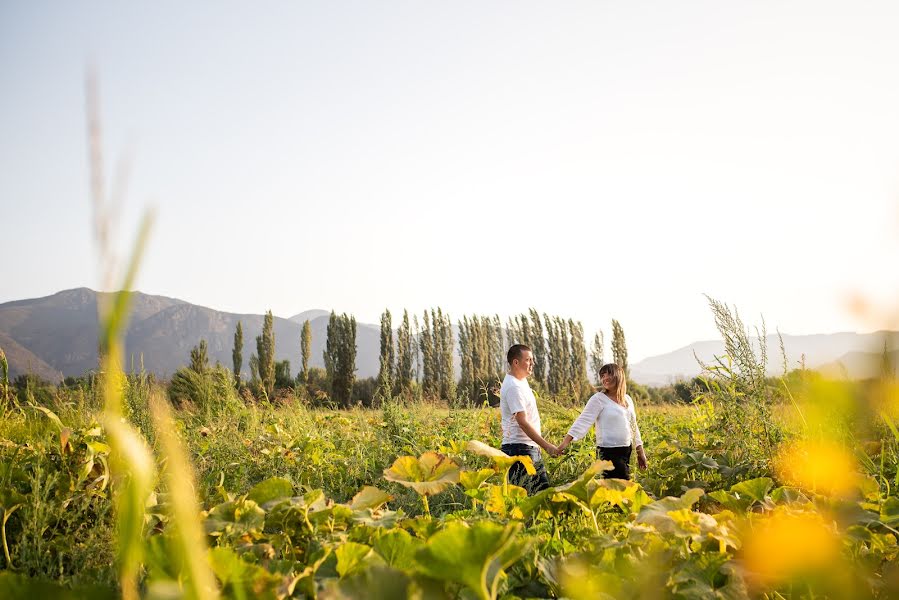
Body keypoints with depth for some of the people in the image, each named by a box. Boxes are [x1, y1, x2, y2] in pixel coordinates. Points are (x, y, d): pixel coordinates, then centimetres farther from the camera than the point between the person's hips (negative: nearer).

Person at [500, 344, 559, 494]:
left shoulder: (522, 381, 13)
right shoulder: (513, 387, -19)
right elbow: (523, 422, -24)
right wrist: (547, 446, -25)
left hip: (531, 447, 10)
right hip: (519, 448, -10)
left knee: (543, 490, 13)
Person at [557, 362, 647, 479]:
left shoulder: (628, 399, 13)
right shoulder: (598, 399, -7)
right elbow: (584, 420, -16)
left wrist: (640, 452, 22)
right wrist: (566, 441, -28)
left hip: (627, 451, 7)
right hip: (609, 452, -7)